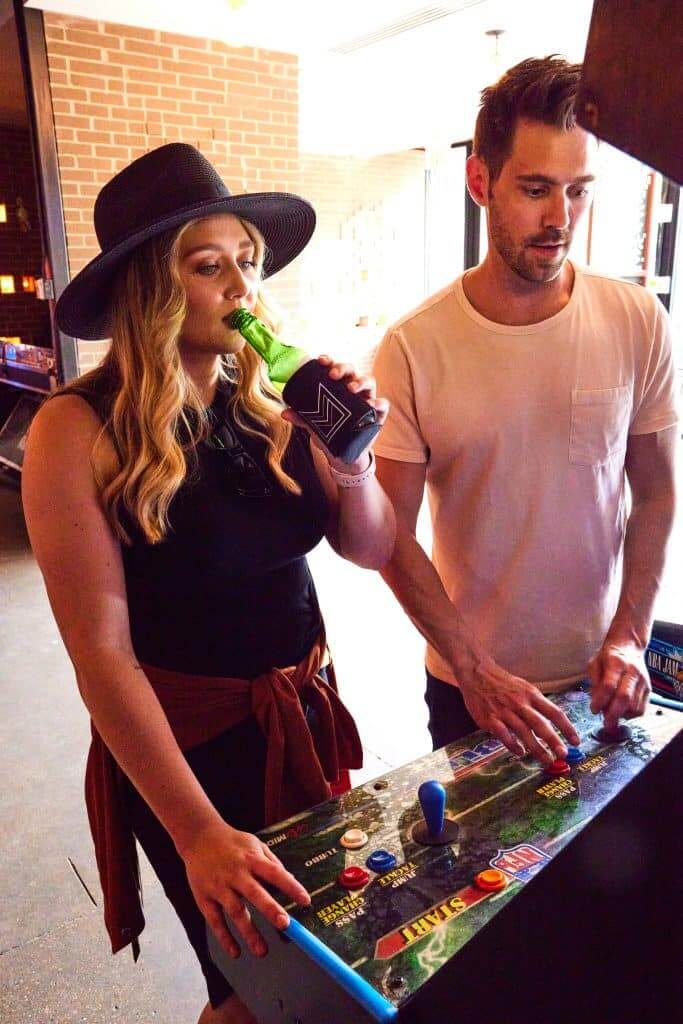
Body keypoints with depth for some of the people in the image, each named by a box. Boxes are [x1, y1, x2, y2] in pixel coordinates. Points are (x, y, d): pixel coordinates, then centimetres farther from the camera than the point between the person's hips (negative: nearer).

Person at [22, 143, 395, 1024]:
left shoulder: (271, 404, -4)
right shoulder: (79, 430, -18)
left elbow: (371, 551, 1)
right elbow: (101, 650, -20)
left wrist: (353, 461, -19)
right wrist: (199, 834, -22)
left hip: (304, 711, 5)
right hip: (182, 737, -5)